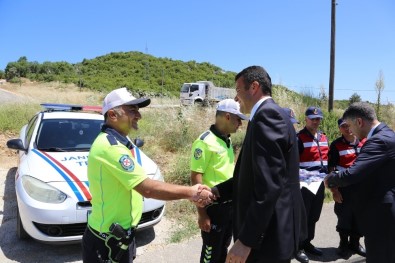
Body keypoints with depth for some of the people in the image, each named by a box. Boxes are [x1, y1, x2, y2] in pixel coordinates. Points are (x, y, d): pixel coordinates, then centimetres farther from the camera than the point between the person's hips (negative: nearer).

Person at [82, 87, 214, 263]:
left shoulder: (114, 142, 8)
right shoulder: (110, 146, -25)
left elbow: (140, 186, 10)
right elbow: (148, 188, -28)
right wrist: (191, 193, -19)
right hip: (109, 241, -9)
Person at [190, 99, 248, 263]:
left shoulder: (227, 140, 7)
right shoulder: (205, 141, -19)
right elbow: (196, 177, -20)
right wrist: (202, 213, -20)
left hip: (229, 204, 8)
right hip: (213, 206, -8)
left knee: (223, 248, 22)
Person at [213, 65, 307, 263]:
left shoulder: (267, 115, -19)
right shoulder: (271, 114, 12)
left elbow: (269, 185, -27)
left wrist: (246, 240, -23)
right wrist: (216, 191, 3)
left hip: (269, 234, -9)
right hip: (269, 229, 9)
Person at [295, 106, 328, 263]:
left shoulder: (323, 137, 12)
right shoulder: (299, 138, -12)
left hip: (320, 184, 7)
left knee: (314, 216, 16)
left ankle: (307, 243, 31)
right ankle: (298, 247, 15)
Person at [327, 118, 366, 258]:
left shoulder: (364, 142, 1)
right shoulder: (336, 145, -10)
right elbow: (331, 168, -9)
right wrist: (334, 190, -13)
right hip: (344, 186, -3)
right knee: (344, 216, 9)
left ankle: (355, 243, 34)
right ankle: (343, 243, 29)